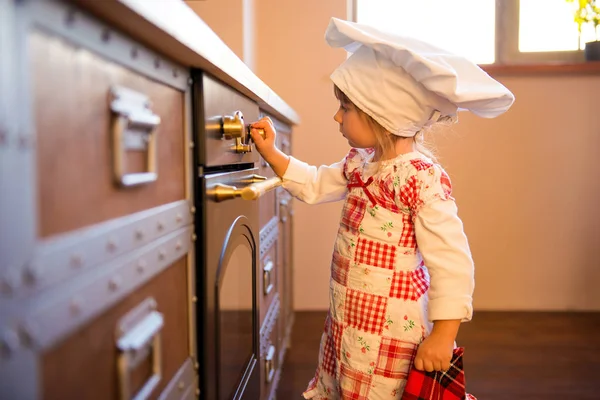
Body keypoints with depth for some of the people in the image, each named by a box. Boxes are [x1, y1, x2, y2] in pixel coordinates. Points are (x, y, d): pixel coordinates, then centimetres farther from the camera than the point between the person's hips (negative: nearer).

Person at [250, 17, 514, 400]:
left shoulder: (423, 179, -22)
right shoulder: (361, 164, 4)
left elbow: (452, 261, -22)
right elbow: (314, 185, 22)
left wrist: (443, 335, -21)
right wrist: (270, 152, 13)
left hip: (391, 329, -8)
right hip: (346, 320, 8)